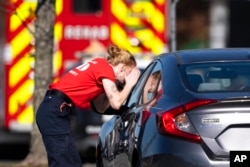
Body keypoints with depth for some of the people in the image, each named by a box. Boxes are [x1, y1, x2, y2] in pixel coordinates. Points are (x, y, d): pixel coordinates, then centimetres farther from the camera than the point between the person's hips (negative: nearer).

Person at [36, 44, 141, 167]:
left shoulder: (100, 65, 20)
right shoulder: (106, 69, -6)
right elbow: (116, 103, -11)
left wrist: (126, 85, 14)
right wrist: (130, 83, 4)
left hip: (51, 110, 10)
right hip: (55, 113, -10)